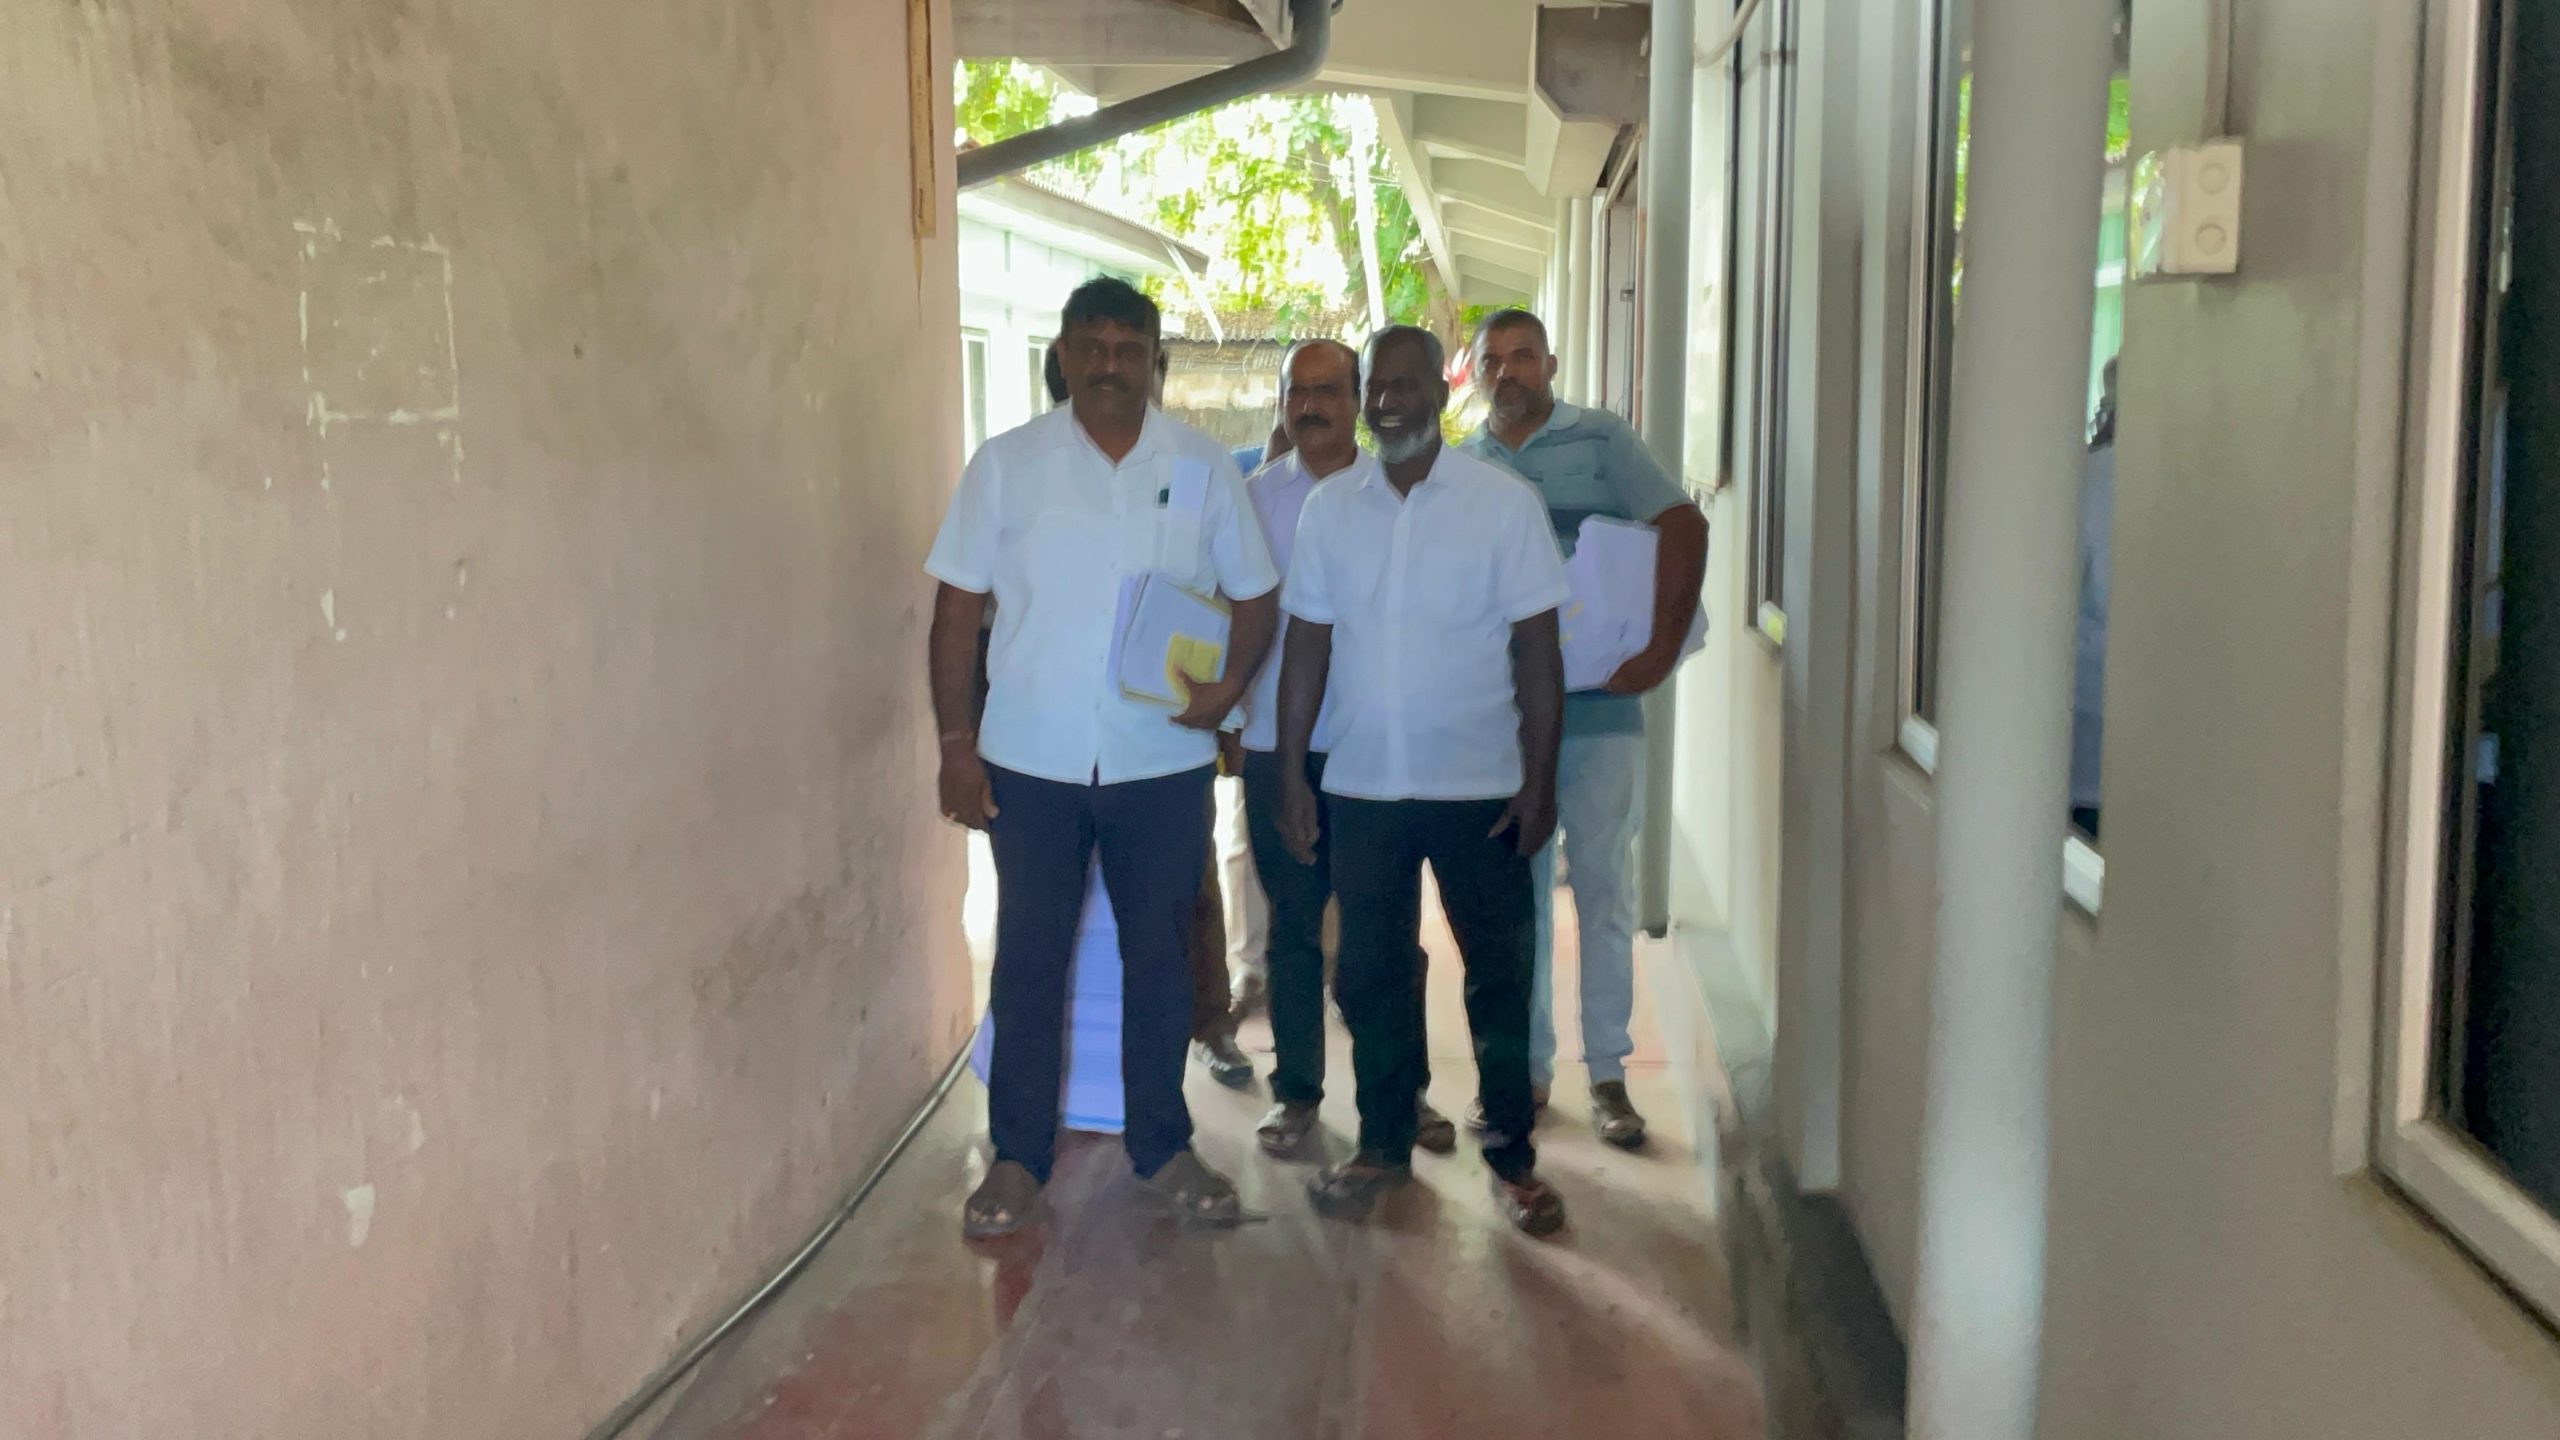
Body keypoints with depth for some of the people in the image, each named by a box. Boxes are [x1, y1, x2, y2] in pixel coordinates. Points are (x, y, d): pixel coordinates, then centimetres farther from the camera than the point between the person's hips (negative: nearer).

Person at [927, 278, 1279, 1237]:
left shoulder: (1203, 468, 2)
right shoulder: (1006, 465, 0)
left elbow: (1256, 595, 8)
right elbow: (957, 608, 1)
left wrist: (1231, 679, -12)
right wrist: (955, 742, -4)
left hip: (1163, 762, 1)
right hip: (1031, 762, -1)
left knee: (1159, 957, 11)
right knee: (1029, 961, 7)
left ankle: (1162, 1147, 26)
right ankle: (1018, 1159, 20)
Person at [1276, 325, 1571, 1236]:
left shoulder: (1505, 503, -4)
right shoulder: (1329, 508, 4)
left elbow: (1537, 649, -4)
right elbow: (1307, 645, 7)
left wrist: (1540, 780, -7)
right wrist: (1291, 775, 4)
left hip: (1480, 787, -2)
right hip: (1361, 785, 3)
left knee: (1499, 974, 6)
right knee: (1371, 973, 11)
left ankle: (1511, 1154, 21)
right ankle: (1384, 1143, 27)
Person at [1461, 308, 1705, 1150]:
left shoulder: (1599, 441, -2)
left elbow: (1683, 529, -10)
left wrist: (1660, 652, -17)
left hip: (1597, 708, -3)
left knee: (1603, 891, 3)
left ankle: (1607, 1074, 14)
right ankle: (1526, 1067, 21)